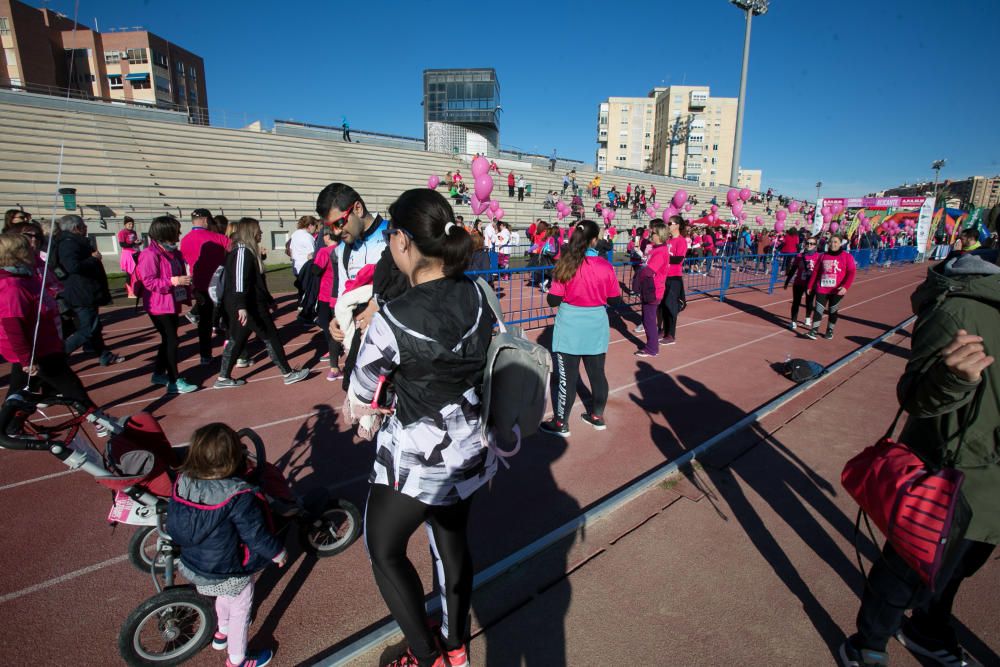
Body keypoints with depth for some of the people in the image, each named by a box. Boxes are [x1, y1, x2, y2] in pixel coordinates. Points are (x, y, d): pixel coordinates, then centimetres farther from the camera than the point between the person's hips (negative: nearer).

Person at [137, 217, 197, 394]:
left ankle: (159, 374, 32)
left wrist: (187, 295, 11)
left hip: (173, 305, 9)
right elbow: (149, 282, -19)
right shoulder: (150, 255, -16)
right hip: (159, 307, -9)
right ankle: (174, 382, -1)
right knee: (171, 341, -7)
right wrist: (173, 281, -25)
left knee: (168, 340, 16)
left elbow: (181, 275, 18)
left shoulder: (174, 253, 11)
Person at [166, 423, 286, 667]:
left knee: (224, 597, 35)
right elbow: (256, 535, -24)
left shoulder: (182, 482, -18)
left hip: (192, 564, 6)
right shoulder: (238, 496, -34)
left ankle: (222, 633, 60)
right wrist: (278, 553, -6)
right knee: (240, 611, 21)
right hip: (229, 572, -6)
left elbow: (173, 522, -2)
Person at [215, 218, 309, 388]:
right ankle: (288, 373, 7)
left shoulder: (247, 251, 16)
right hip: (249, 306, -10)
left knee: (237, 340, 13)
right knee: (271, 337, -2)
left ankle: (223, 377, 19)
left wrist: (269, 300, 26)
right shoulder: (242, 251, -14)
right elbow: (239, 280, -24)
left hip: (253, 304, 10)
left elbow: (256, 281, 22)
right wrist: (241, 306, -31)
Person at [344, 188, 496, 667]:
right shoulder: (476, 294, -9)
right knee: (453, 542, 25)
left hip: (417, 458, -6)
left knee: (383, 549, 20)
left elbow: (362, 395, -11)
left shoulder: (392, 321, -27)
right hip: (470, 450, 7)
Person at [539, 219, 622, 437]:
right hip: (596, 329, 3)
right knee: (597, 373, 17)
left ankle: (561, 424, 17)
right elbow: (615, 300, 0)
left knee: (566, 377, 6)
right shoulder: (605, 266, -6)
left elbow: (553, 300, -11)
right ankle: (597, 417, 34)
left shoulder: (566, 265, -12)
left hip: (570, 329, -3)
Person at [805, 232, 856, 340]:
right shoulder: (823, 256, 7)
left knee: (832, 311, 8)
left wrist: (845, 287, -20)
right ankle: (814, 330, -5)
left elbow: (851, 272, -8)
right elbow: (816, 272, 10)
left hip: (837, 290, -1)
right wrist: (810, 286, 9)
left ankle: (830, 330, 21)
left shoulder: (847, 256, -1)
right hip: (822, 289, 2)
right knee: (818, 309, -6)